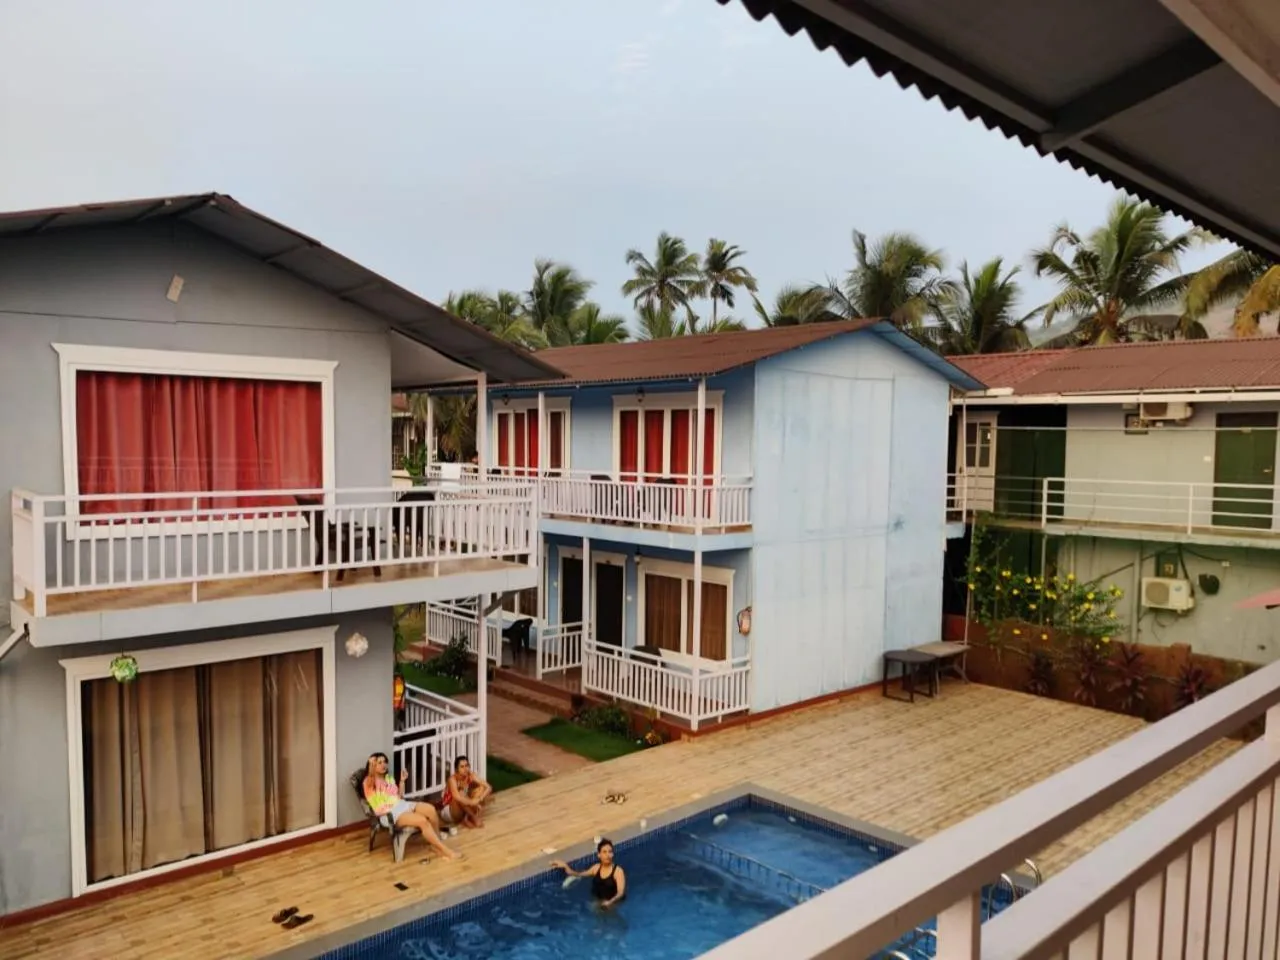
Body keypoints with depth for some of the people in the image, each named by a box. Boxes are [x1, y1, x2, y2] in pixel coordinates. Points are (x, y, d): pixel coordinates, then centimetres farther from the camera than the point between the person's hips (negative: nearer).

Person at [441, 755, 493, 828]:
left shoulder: (471, 776, -10)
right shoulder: (453, 779, -25)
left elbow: (488, 788, -17)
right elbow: (457, 797, -44)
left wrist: (479, 799, -33)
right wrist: (472, 802, -45)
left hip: (463, 811, 6)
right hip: (448, 812, -6)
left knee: (481, 788, -13)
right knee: (461, 794, -35)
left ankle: (468, 818, -18)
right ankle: (475, 818, -19)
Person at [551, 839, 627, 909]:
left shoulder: (618, 871, -11)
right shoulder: (596, 867, 5)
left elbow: (621, 893, -20)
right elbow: (579, 874, 18)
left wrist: (610, 902, -40)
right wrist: (565, 866, 3)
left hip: (613, 902, -5)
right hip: (596, 900, 5)